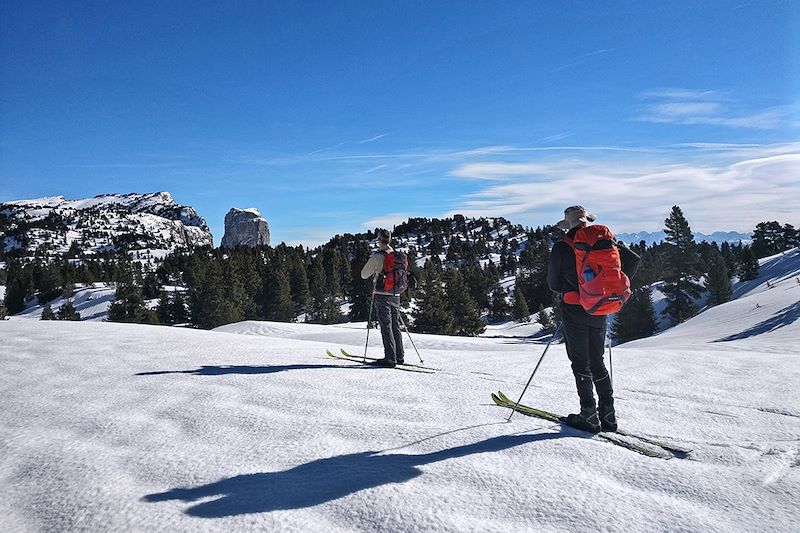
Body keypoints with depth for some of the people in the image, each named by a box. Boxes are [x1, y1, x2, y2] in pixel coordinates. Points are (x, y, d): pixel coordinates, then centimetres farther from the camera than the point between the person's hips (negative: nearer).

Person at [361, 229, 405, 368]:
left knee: (386, 326, -4)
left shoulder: (377, 256, -12)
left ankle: (390, 358, -4)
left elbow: (364, 275, -2)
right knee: (395, 326, 12)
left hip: (382, 295, -6)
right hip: (395, 295, 6)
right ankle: (399, 356, 18)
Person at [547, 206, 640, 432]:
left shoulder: (561, 248, -8)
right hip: (599, 312, 4)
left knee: (580, 363, 4)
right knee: (597, 362, 15)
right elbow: (633, 259, -1)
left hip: (574, 311, -4)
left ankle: (589, 416, 5)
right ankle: (607, 414, 15)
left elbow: (553, 283, -2)